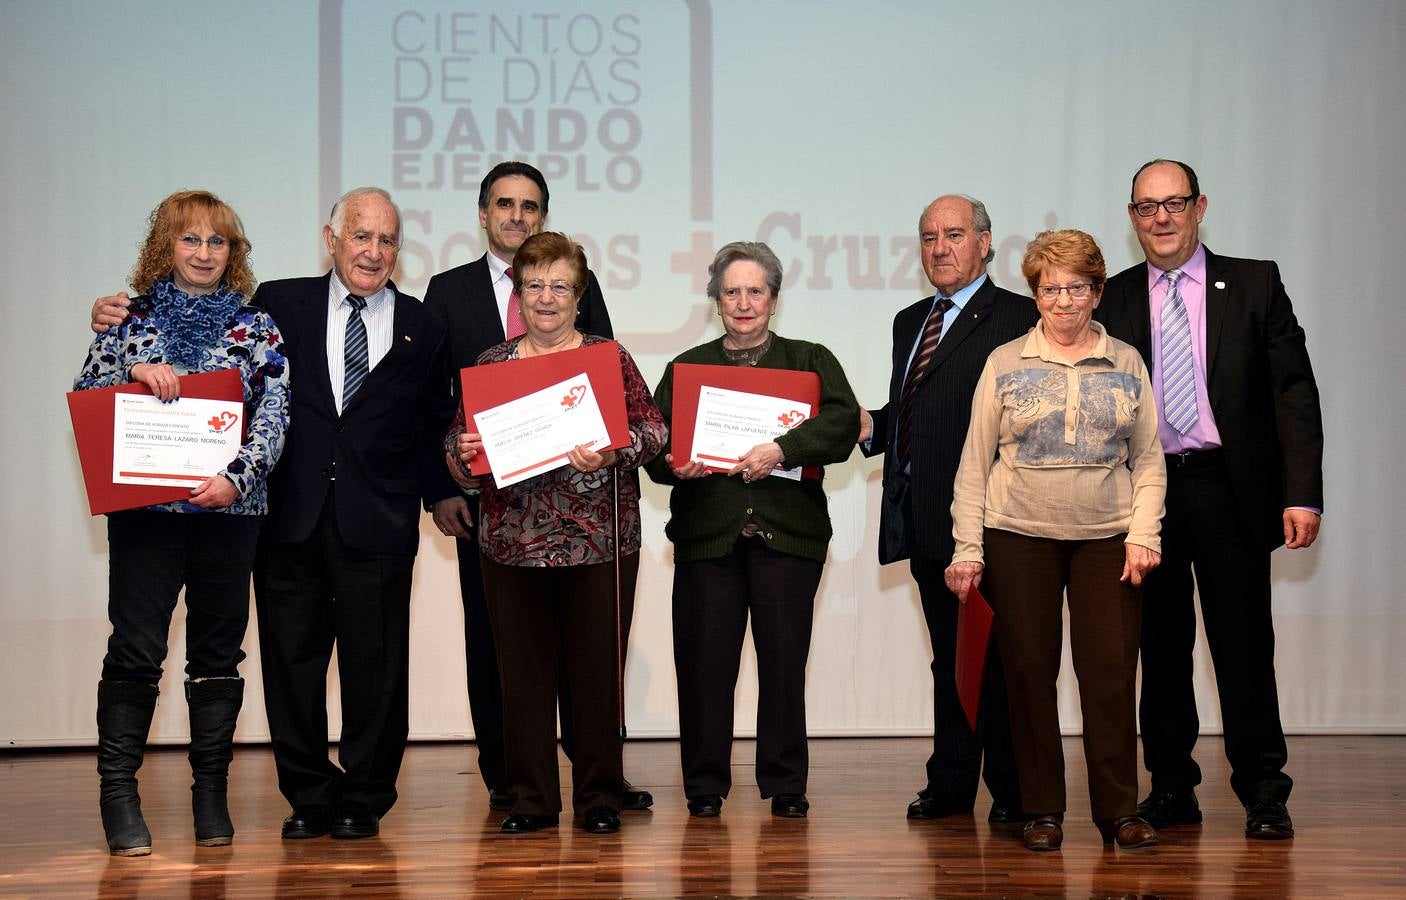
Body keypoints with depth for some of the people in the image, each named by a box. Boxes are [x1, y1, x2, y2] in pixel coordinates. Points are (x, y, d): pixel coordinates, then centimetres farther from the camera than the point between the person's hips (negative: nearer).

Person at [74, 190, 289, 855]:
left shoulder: (257, 328, 7)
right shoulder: (131, 319, 8)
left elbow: (274, 415, -1)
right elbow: (81, 396, 4)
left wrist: (237, 477, -16)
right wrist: (133, 371, -15)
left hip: (228, 508, 1)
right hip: (143, 505, -1)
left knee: (218, 650, 6)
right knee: (135, 646, -5)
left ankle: (211, 794, 16)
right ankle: (119, 795, 2)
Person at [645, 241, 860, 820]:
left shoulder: (810, 361, 13)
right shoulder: (686, 367, 17)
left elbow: (843, 422, -5)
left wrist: (781, 450, -19)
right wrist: (673, 466, -13)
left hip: (787, 532, -1)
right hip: (707, 531, 1)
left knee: (784, 659, -1)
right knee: (704, 659, -1)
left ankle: (786, 785, 11)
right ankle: (705, 785, 10)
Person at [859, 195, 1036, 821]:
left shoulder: (1015, 318, -7)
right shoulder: (910, 322, 19)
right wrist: (871, 427, 3)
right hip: (924, 520, 8)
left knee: (998, 657, -1)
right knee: (949, 656, 15)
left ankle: (1012, 789, 9)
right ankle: (951, 783, 23)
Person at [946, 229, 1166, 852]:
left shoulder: (1126, 364, 8)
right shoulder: (1005, 364, 4)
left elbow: (1149, 461, 9)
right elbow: (974, 463, 3)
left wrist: (1143, 534, -3)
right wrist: (967, 549, -2)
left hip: (1106, 540, 1)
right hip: (1019, 538, 0)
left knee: (1112, 671, -3)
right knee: (1029, 672, 3)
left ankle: (1120, 811, 6)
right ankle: (1042, 811, 12)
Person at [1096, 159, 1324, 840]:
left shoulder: (1255, 284, 4)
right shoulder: (1112, 299, 9)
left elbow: (1294, 392, 0)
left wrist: (1302, 493, -9)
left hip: (1228, 489, -2)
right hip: (1143, 492, 2)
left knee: (1243, 644, 0)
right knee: (1161, 645, 8)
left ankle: (1263, 792, 10)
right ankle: (1172, 788, 18)